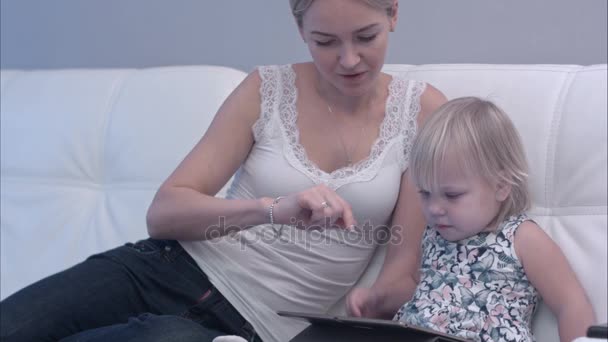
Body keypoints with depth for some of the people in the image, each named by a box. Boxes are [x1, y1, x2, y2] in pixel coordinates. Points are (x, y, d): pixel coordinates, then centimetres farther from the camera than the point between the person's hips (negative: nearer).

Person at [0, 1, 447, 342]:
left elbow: (405, 267, 0)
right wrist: (273, 209, -24)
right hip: (177, 270, 2)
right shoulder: (268, 89, 1)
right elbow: (163, 214, -7)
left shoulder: (422, 109, 0)